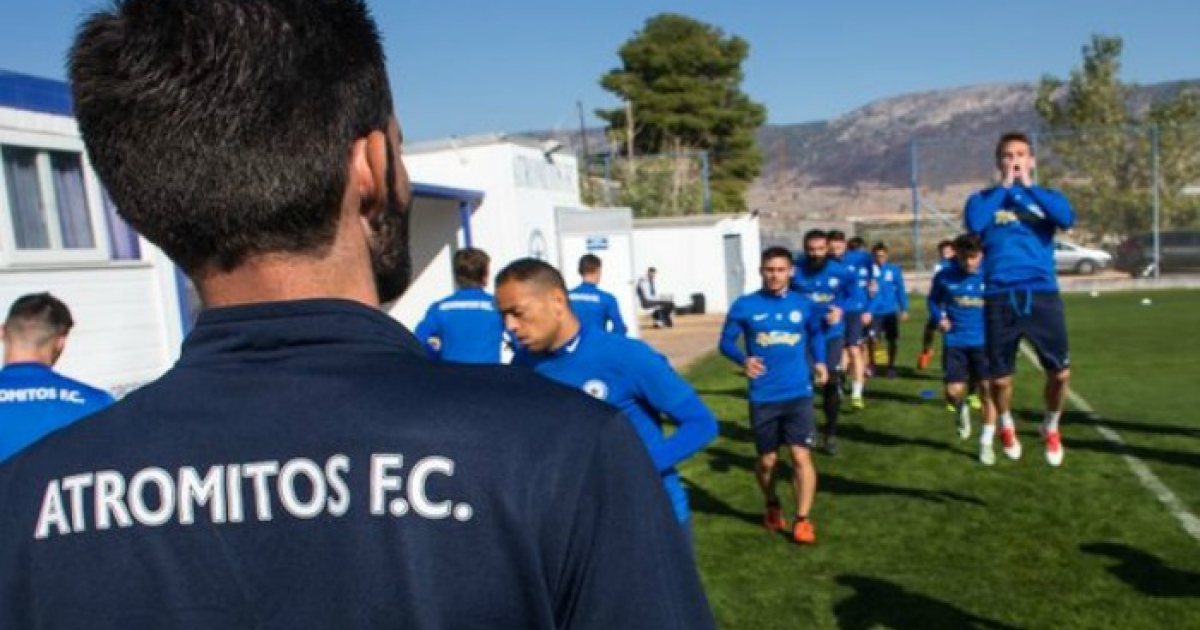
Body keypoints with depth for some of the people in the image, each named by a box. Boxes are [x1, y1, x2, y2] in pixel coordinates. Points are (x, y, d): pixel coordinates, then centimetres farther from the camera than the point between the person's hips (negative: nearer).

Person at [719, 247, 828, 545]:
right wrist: (743, 359, -20)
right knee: (767, 461, 11)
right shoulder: (744, 306, -5)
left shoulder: (804, 305, 2)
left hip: (798, 394, 1)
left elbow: (816, 333, 22)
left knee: (801, 456, -8)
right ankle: (772, 507, 39)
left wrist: (820, 361, 9)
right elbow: (725, 341, -1)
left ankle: (802, 520, 6)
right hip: (763, 397, 0)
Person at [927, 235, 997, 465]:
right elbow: (933, 299, 12)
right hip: (955, 342, 1)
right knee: (953, 392, -4)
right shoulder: (944, 276, -4)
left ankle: (986, 443, 14)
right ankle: (962, 409, 35)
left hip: (985, 342, 0)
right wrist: (939, 318, -5)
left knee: (988, 390, -2)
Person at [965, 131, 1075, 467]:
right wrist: (1003, 187, -5)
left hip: (1042, 294, 1)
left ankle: (1051, 427, 27)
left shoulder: (1047, 196, 12)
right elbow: (974, 224, -14)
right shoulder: (983, 198, 10)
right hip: (1000, 297, -1)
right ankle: (1006, 427, 35)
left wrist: (1029, 186, -7)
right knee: (1000, 377, 5)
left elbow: (1067, 219, -12)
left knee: (1060, 372, -2)